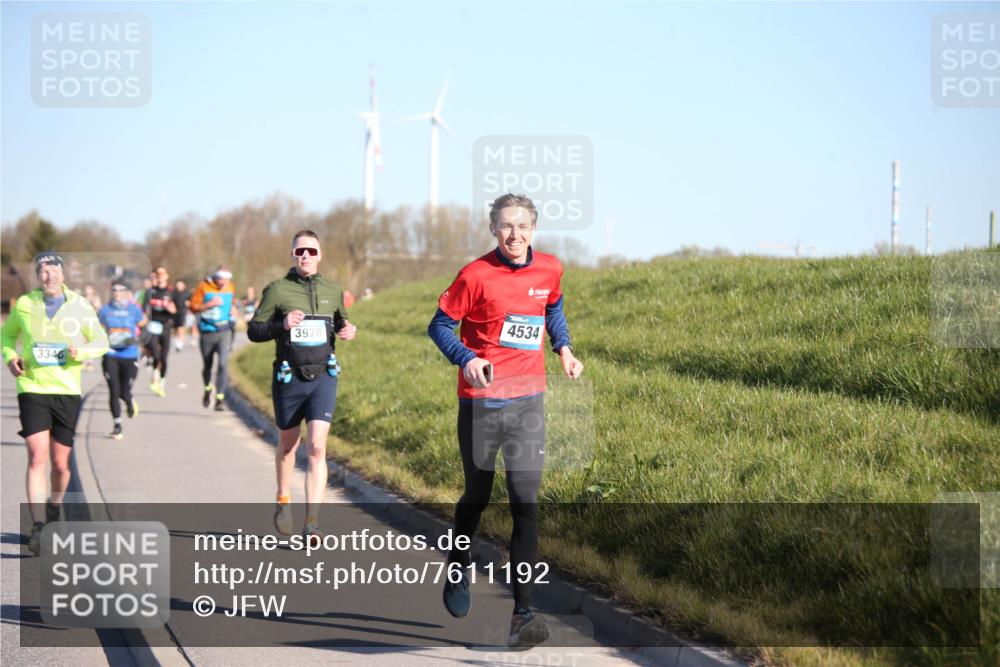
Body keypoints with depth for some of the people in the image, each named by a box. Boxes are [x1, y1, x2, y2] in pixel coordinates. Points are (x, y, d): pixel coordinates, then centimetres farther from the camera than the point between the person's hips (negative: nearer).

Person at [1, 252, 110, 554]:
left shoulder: (80, 306, 2)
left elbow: (101, 342, 7)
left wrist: (80, 352, -13)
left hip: (67, 391, 1)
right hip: (32, 389, -1)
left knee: (60, 464, 8)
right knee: (37, 458, -15)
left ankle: (54, 507, 37)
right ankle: (38, 527, -17)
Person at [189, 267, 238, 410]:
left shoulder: (230, 287, 5)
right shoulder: (203, 287, -7)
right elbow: (193, 306, -8)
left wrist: (233, 309, 5)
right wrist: (210, 304, -19)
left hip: (224, 332, 1)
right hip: (207, 332, -1)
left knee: (223, 364, -15)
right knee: (207, 365, 14)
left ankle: (219, 399, -14)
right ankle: (208, 389, 44)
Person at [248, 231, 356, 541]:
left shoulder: (333, 291, 7)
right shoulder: (277, 290, -2)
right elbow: (253, 330, -2)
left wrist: (348, 330, 1)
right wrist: (281, 325, -19)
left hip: (323, 378, 1)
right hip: (288, 378, -1)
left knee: (317, 447, -12)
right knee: (288, 444, 15)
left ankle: (312, 522, -14)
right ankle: (283, 500, 41)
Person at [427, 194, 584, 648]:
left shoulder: (550, 270, 3)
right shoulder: (476, 275, -10)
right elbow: (440, 325, -5)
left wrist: (563, 347, 8)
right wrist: (466, 359, -22)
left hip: (528, 400, 2)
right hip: (480, 400, -2)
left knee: (525, 502, -8)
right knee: (477, 496, 12)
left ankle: (523, 613, -9)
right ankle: (459, 567, 43)